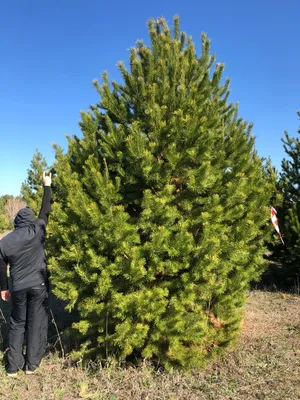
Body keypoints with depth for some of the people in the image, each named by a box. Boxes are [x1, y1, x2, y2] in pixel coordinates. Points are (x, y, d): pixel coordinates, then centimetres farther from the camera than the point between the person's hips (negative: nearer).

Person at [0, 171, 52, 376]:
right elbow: (45, 211, -1)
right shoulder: (36, 232, -10)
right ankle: (31, 364, 16)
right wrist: (47, 186, 9)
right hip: (38, 285, -3)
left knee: (17, 323, 17)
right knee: (36, 323, 8)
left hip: (19, 288, 3)